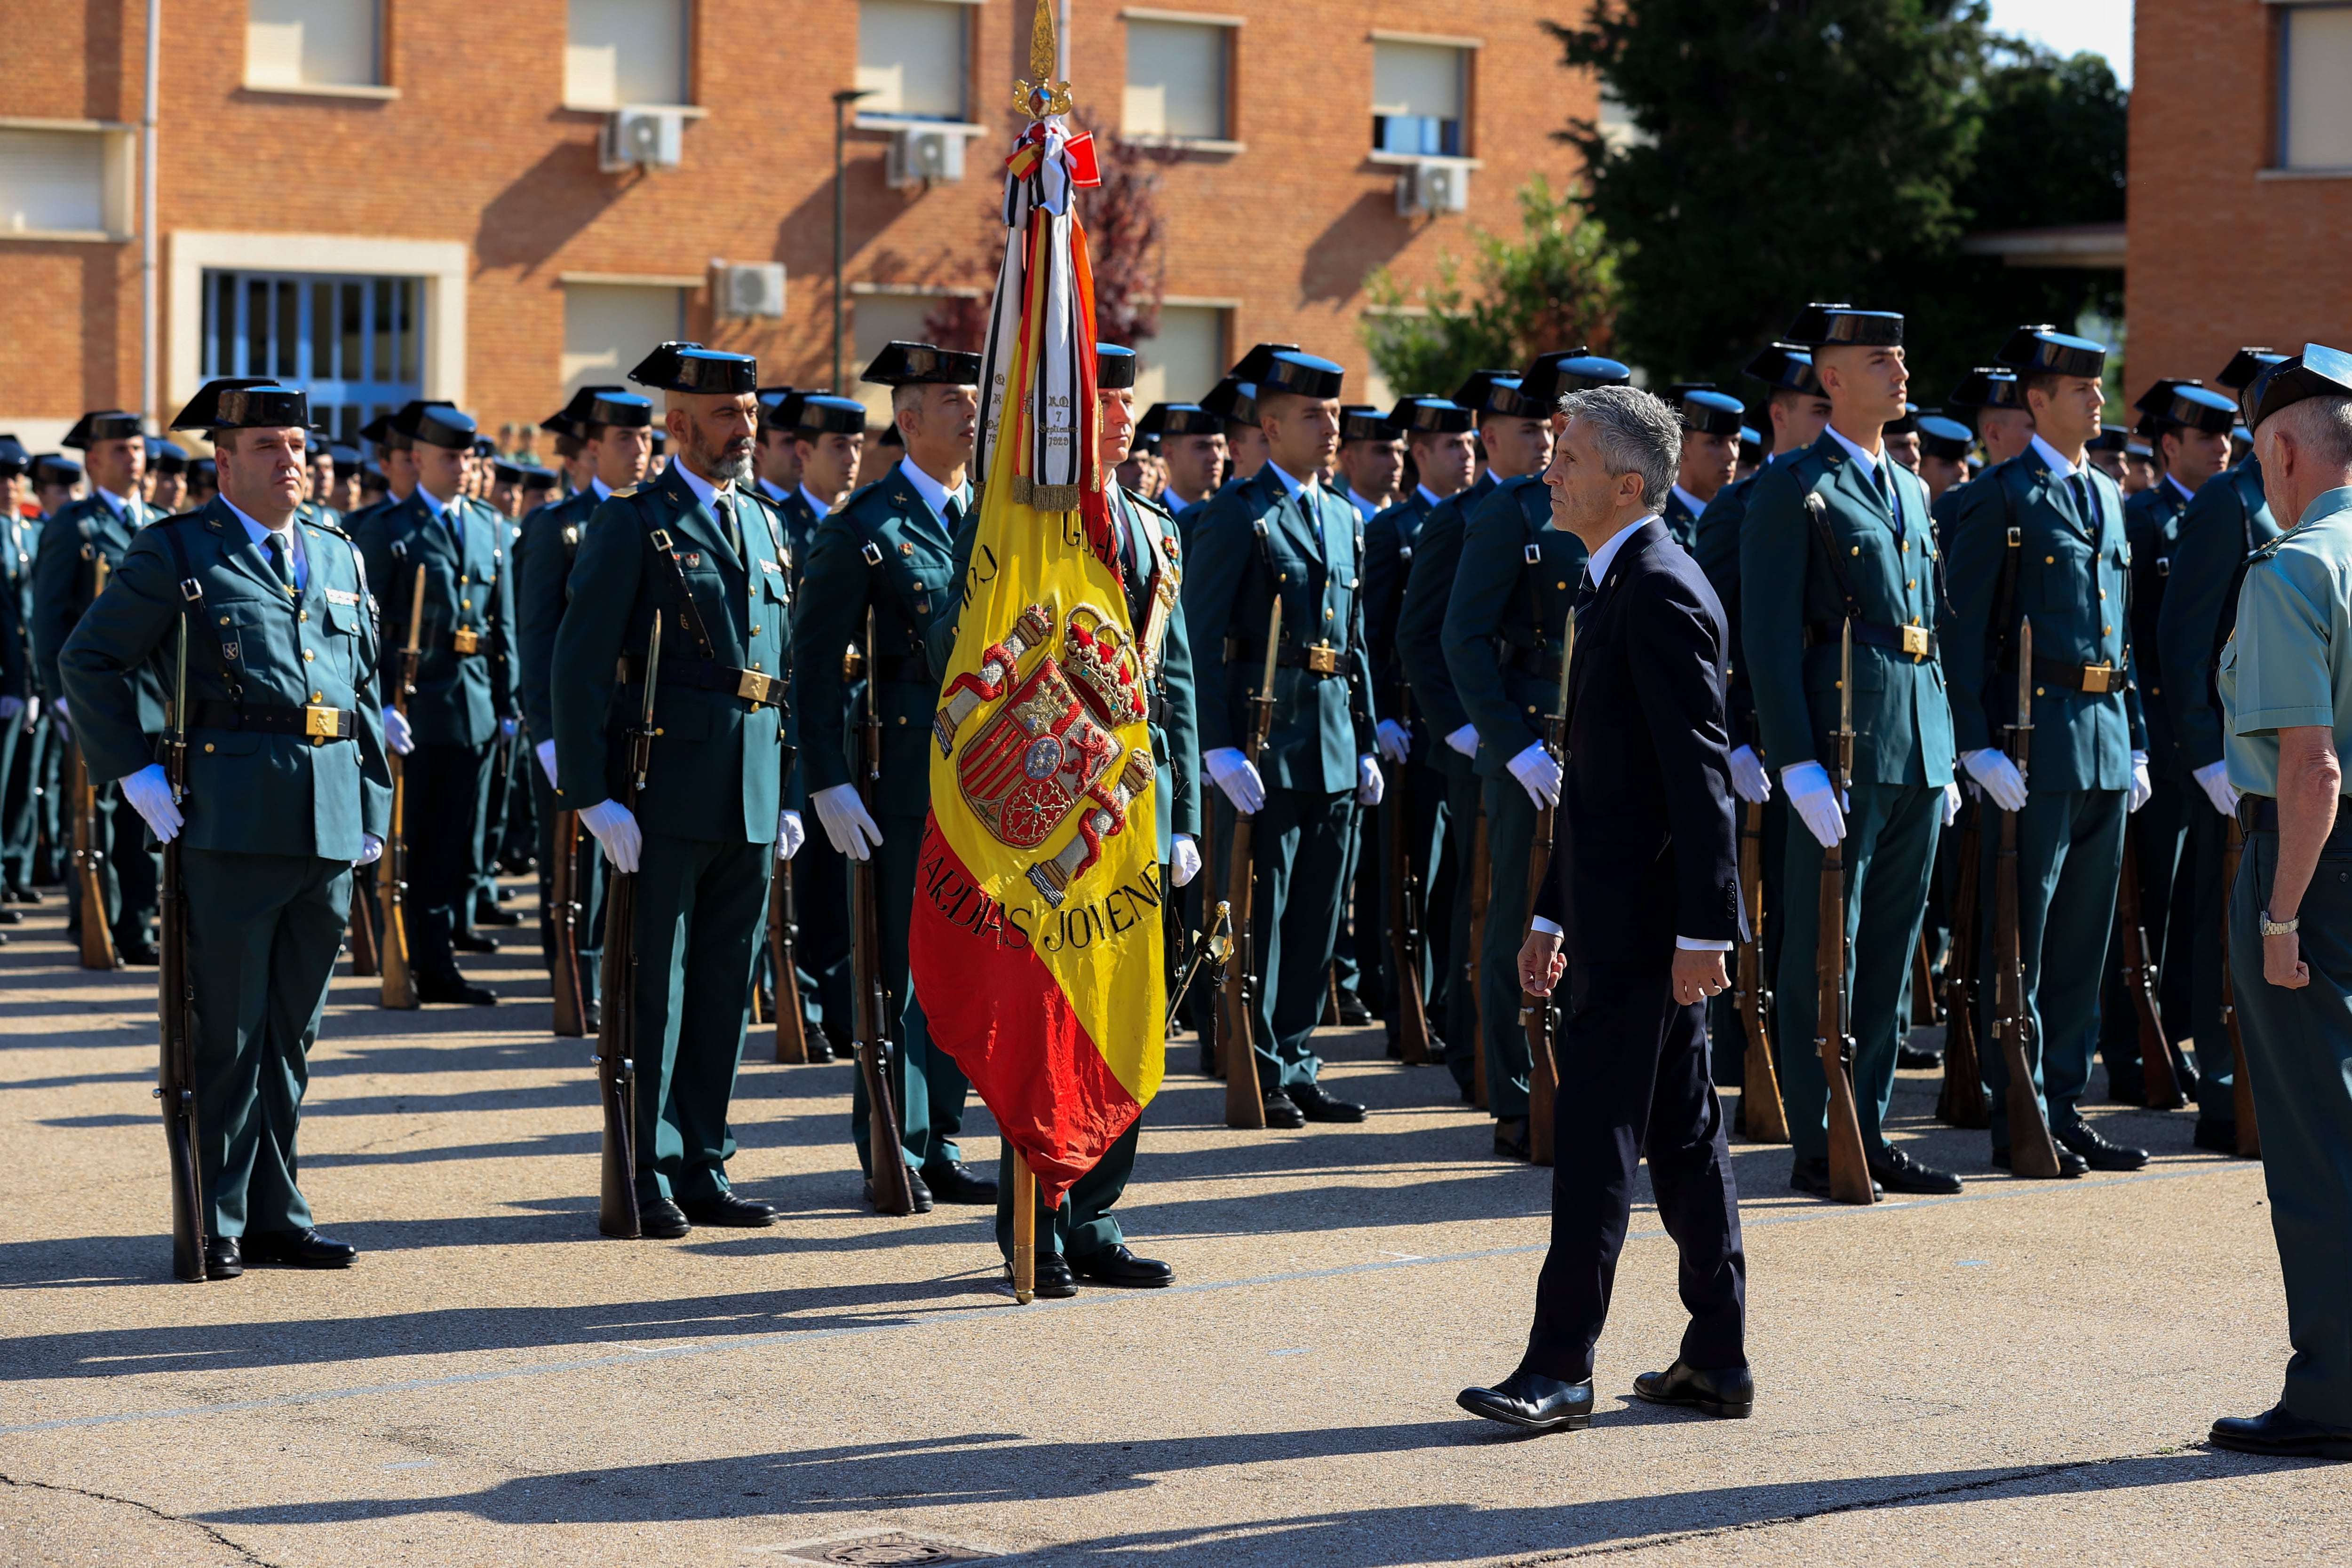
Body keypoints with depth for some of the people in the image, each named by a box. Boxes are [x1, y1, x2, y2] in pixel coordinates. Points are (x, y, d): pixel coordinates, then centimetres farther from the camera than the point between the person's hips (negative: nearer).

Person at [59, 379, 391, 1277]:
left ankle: (277, 1216, 17)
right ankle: (219, 1225, 4)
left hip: (331, 824, 5)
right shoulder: (177, 553, 1)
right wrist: (136, 773, -5)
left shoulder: (339, 557, 17)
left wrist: (372, 799, 15)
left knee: (292, 1031, 10)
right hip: (233, 822, -5)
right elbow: (88, 662, 2)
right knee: (228, 1029, -2)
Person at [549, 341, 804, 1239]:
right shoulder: (632, 523, -5)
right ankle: (647, 1180, 5)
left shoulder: (764, 524, 16)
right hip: (665, 794, -6)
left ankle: (704, 1172, 18)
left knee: (726, 987, 10)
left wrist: (791, 793, 13)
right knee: (654, 988, -1)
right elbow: (579, 666, -10)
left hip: (751, 799, 6)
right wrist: (592, 796, -16)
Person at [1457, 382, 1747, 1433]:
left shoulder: (1661, 591, -15)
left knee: (1597, 1125, -8)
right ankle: (1717, 1360, 18)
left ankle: (1560, 1366, -4)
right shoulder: (1616, 586, 17)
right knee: (1680, 1130, 12)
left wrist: (1703, 928, -22)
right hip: (1624, 910, 10)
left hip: (1646, 913, -10)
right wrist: (1555, 912, 22)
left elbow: (1700, 774, -19)